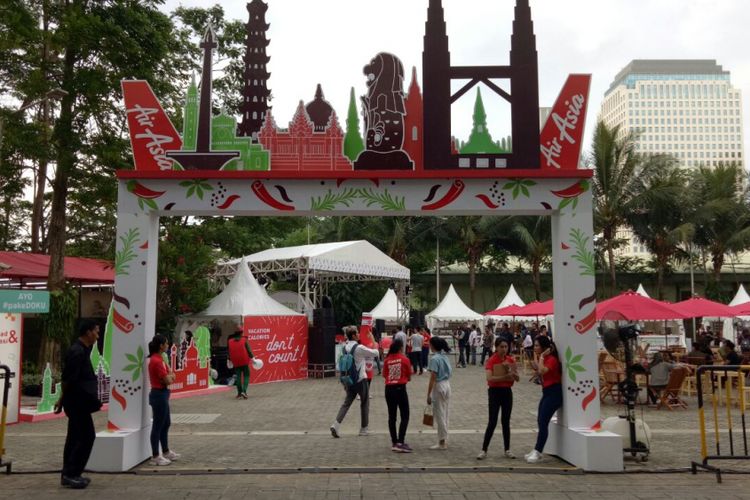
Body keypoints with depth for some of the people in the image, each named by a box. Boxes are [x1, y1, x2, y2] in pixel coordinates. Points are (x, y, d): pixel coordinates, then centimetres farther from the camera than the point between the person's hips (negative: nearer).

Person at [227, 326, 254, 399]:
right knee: (246, 376, 4)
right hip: (245, 362, -3)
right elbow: (249, 350, -10)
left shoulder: (230, 341, 3)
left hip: (236, 362, 3)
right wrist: (252, 358, -6)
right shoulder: (244, 340, -7)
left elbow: (229, 352, 11)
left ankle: (239, 393, 15)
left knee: (238, 377, 12)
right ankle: (244, 391, -14)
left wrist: (229, 360, 23)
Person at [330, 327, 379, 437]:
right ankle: (363, 429, 17)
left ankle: (336, 425, -6)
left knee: (346, 403, 9)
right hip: (361, 379, -6)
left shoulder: (345, 347, 5)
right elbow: (375, 353, -7)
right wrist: (373, 339, 6)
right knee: (365, 404, 9)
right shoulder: (359, 348, -17)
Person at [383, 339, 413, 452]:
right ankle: (400, 442, -9)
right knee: (405, 417, 2)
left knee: (392, 417, 12)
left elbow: (385, 375, 4)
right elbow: (409, 377, 0)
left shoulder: (387, 360, 1)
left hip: (389, 389, 4)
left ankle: (394, 443, 19)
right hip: (400, 388, -4)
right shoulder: (405, 359, -6)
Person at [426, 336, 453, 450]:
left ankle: (442, 443, 7)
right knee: (444, 415, 15)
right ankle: (444, 440, 22)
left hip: (438, 387, -8)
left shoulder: (434, 358, -16)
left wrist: (428, 395, -14)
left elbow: (433, 378, -18)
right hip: (447, 385, 8)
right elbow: (449, 373, 12)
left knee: (439, 416, 1)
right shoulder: (445, 357, 8)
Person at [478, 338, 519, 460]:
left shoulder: (511, 360, 3)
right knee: (492, 422, -5)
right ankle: (484, 450, 4)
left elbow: (517, 378, 1)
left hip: (507, 391, 4)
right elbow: (490, 378, -25)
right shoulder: (491, 360, -12)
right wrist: (505, 376, -32)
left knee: (506, 421, 11)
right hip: (495, 392, -4)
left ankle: (507, 449, 21)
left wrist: (510, 371, -17)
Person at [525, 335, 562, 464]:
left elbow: (542, 371, -34)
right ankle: (536, 451, 15)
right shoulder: (545, 359, 12)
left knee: (543, 422, -12)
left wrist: (541, 357, -23)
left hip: (554, 392, -10)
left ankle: (537, 452, -9)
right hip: (546, 392, 10)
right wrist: (536, 369, 4)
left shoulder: (552, 359, -16)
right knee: (541, 421, 10)